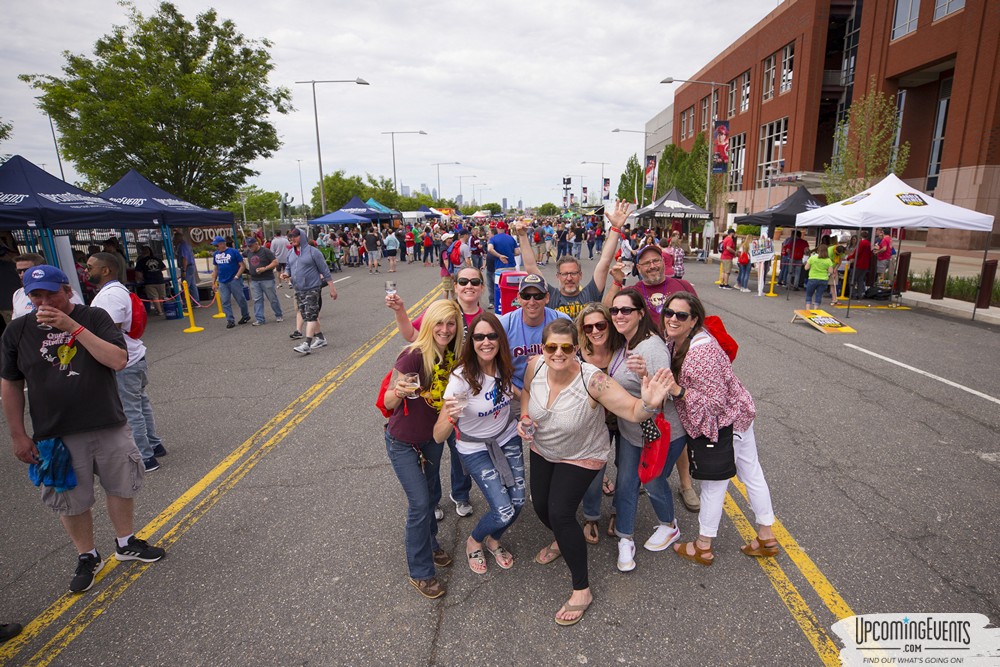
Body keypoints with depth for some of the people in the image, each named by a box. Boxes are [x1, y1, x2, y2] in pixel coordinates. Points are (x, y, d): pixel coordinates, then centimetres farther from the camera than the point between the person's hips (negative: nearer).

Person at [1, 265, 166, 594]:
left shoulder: (94, 317, -6)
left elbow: (118, 360, -19)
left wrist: (73, 327, -23)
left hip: (109, 426, 0)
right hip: (56, 436, 0)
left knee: (121, 486, 13)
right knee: (71, 500, 11)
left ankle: (125, 543, 36)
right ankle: (87, 557, 32)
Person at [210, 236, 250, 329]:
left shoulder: (233, 252, -6)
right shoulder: (216, 254, 11)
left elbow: (242, 266, -6)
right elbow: (215, 269, 18)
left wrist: (236, 276, -13)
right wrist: (213, 282, 14)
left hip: (234, 281, -5)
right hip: (222, 282, 5)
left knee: (240, 299, 4)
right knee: (225, 302, 2)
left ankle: (245, 316, 23)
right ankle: (230, 320, 7)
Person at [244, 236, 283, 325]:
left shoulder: (265, 251, -8)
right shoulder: (248, 252, 9)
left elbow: (275, 262, -11)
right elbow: (248, 260, 30)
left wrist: (265, 268, -19)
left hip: (267, 279, -5)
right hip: (254, 280, 5)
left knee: (273, 299, 3)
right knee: (257, 300, 4)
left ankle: (279, 315, 18)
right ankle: (259, 319, 7)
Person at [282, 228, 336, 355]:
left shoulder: (313, 251, -9)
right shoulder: (290, 253, 9)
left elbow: (325, 270, -7)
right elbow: (288, 267, 20)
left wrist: (332, 288, -8)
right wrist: (286, 274, -6)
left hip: (313, 289, -7)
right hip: (298, 290, 7)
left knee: (310, 316, -11)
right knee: (306, 316, 13)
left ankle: (307, 344, -15)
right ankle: (320, 338, 26)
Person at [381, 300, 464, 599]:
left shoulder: (452, 356, -8)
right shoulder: (413, 355, -27)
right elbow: (389, 402, -24)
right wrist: (399, 392, -45)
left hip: (433, 437, 6)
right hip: (403, 442, -6)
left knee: (432, 494, 20)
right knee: (420, 503, -2)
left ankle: (429, 542, 47)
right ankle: (420, 571, 20)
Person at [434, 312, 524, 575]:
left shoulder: (502, 367, -14)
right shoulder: (461, 378, -29)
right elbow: (438, 436, -31)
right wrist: (450, 417, -50)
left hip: (508, 439, 5)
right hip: (476, 450, -5)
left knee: (518, 501, 2)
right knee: (504, 512, -10)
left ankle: (493, 540, 36)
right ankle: (474, 542, 25)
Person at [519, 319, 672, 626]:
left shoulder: (592, 381, -36)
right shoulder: (536, 365, -22)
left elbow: (633, 411, -36)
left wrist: (649, 403, -58)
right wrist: (524, 416, -15)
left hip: (581, 457, -5)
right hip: (542, 450, 5)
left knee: (560, 512, -14)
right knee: (539, 505, 14)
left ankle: (582, 590, 8)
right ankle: (562, 540, 51)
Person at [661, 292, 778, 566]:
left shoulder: (702, 351, -32)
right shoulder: (675, 342, -3)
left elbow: (715, 402, -29)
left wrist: (678, 391, -34)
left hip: (724, 423, -10)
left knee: (712, 484, 6)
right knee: (751, 474, 22)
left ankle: (703, 547, 25)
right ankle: (766, 537, 41)